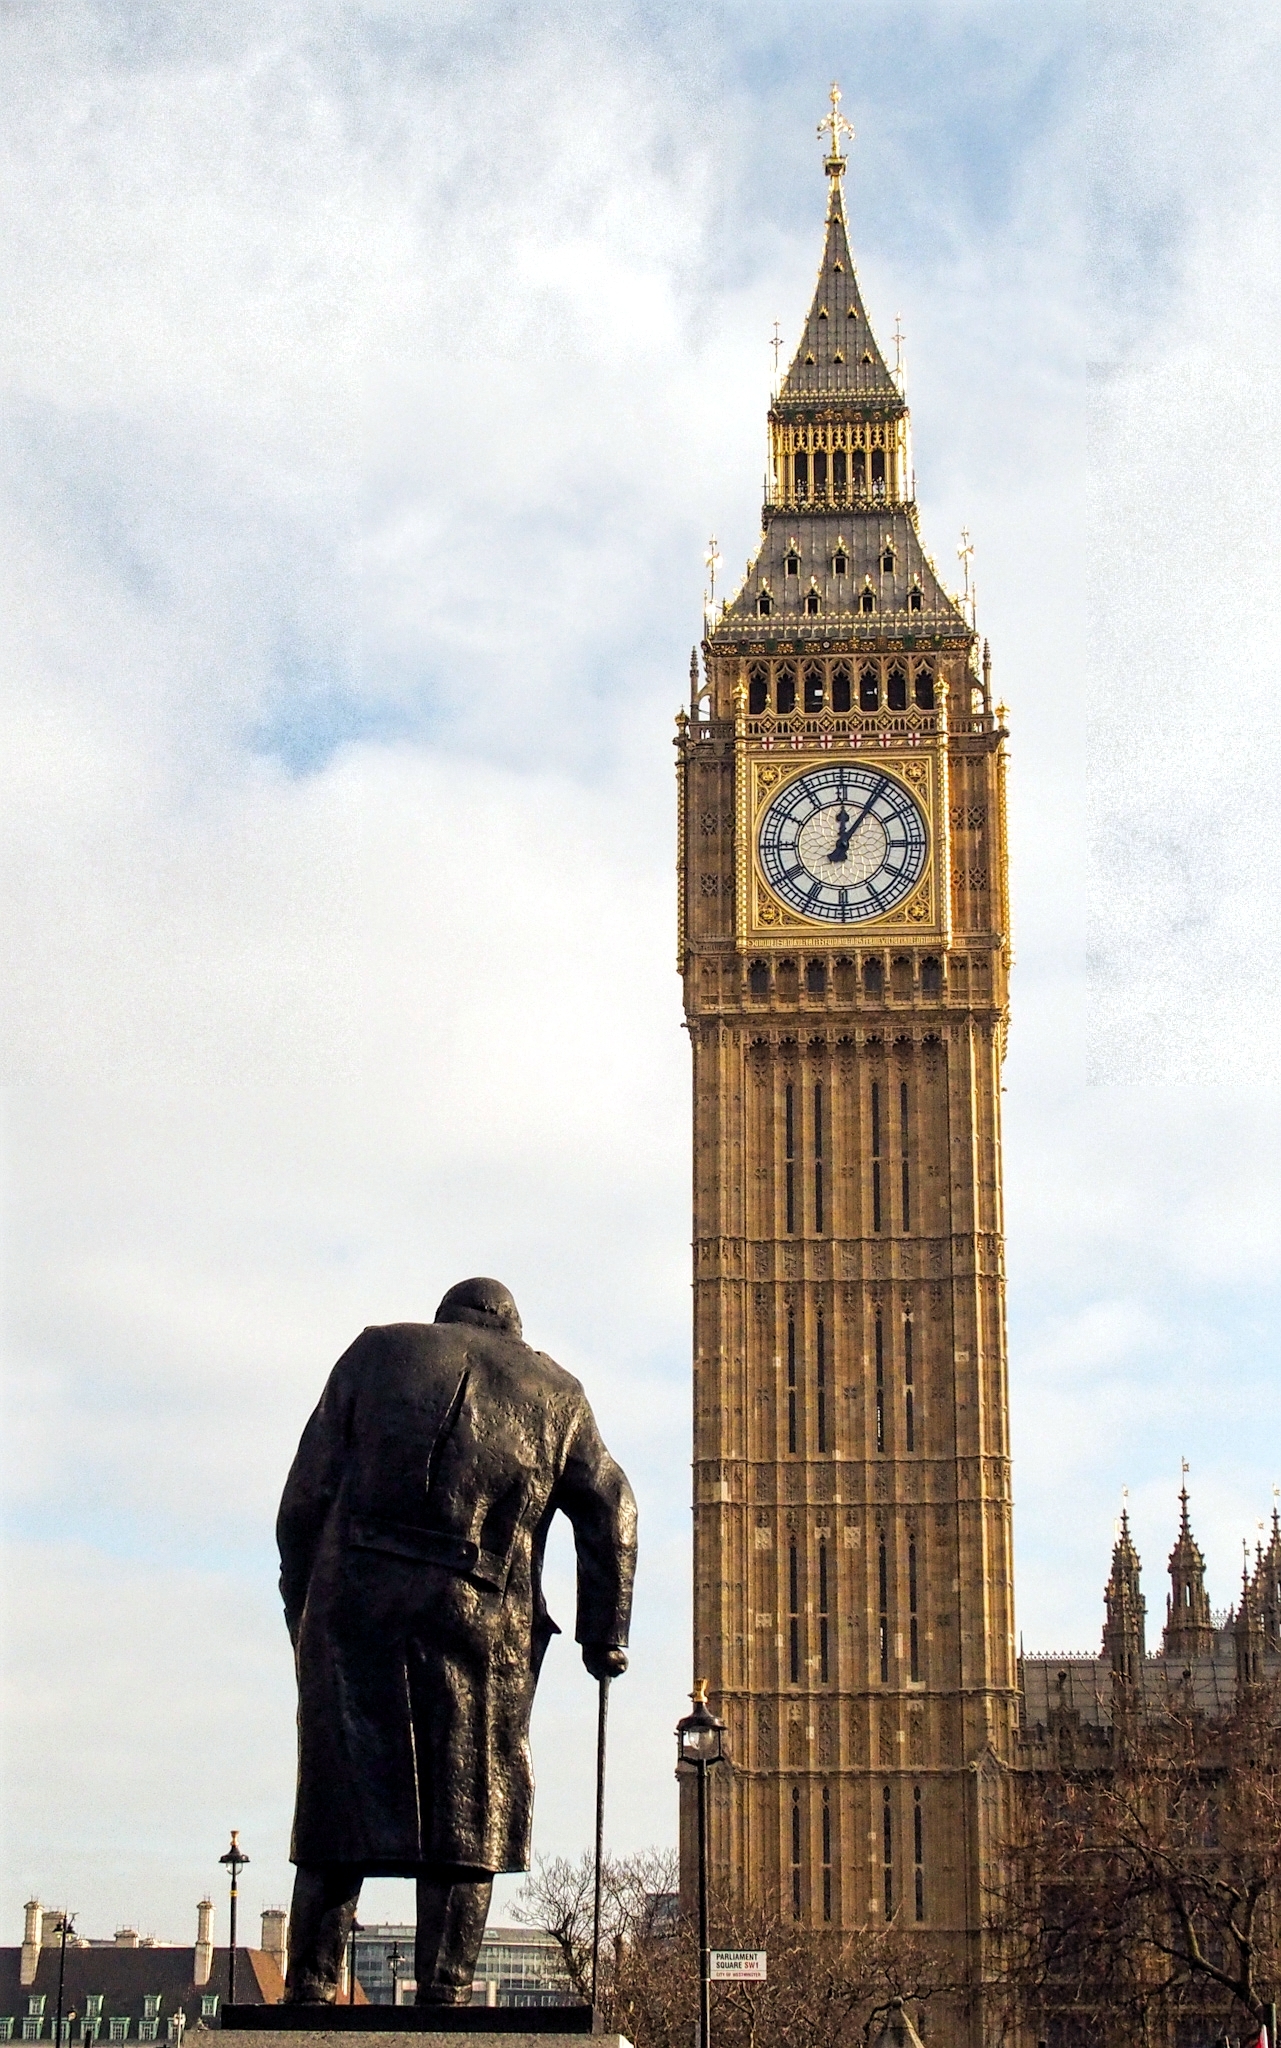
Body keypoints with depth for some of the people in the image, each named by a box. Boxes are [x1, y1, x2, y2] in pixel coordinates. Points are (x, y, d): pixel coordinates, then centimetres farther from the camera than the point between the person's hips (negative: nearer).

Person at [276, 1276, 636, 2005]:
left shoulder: (376, 1352, 19)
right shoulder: (556, 1392, 20)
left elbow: (307, 1492, 11)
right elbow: (611, 1513, 14)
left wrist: (301, 1605, 14)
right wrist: (605, 1637, 16)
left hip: (354, 1601, 1)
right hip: (481, 1618, 0)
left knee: (341, 1796, 4)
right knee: (469, 1810, 4)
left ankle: (312, 1986, 1)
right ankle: (446, 1992, -1)